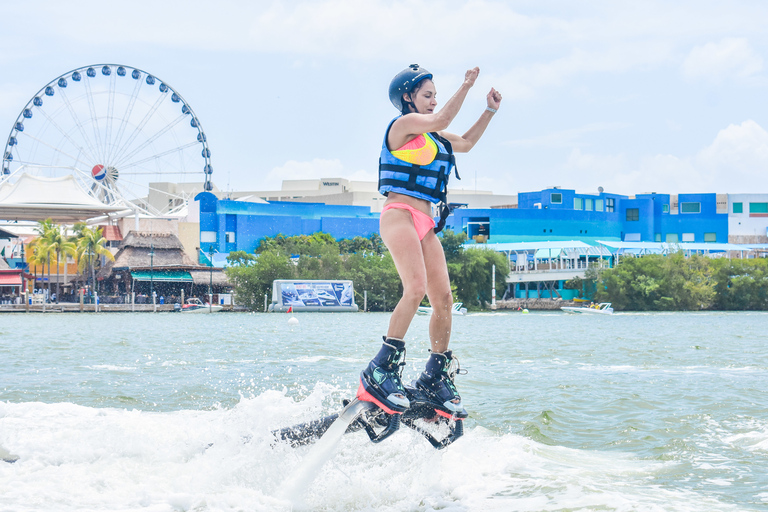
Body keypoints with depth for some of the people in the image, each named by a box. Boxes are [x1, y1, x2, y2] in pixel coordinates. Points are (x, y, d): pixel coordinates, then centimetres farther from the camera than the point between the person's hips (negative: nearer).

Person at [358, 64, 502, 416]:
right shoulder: (403, 123, -2)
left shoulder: (432, 136, 23)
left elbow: (466, 143, 37)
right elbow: (441, 120, -17)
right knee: (416, 288, -26)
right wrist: (466, 87, -10)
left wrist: (490, 111, 29)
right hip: (399, 215, -9)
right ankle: (380, 370, -29)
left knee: (443, 300, 0)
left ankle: (435, 378, 8)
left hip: (426, 223, 9)